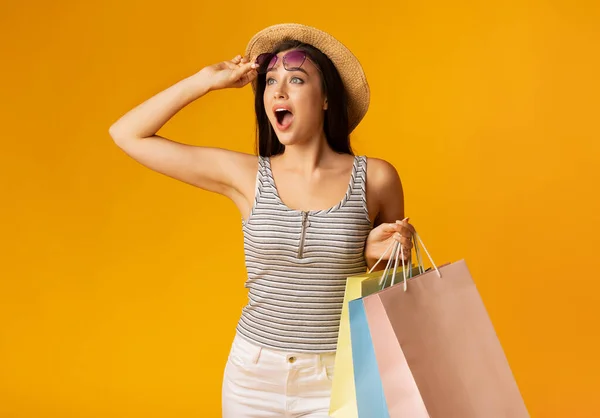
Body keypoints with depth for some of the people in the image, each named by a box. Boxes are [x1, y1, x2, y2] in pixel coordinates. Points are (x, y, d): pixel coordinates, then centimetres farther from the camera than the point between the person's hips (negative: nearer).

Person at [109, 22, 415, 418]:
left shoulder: (376, 178, -6)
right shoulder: (245, 175, -3)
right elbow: (127, 134, -1)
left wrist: (381, 253, -13)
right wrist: (206, 80, -2)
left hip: (339, 381, -1)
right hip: (253, 375, 1)